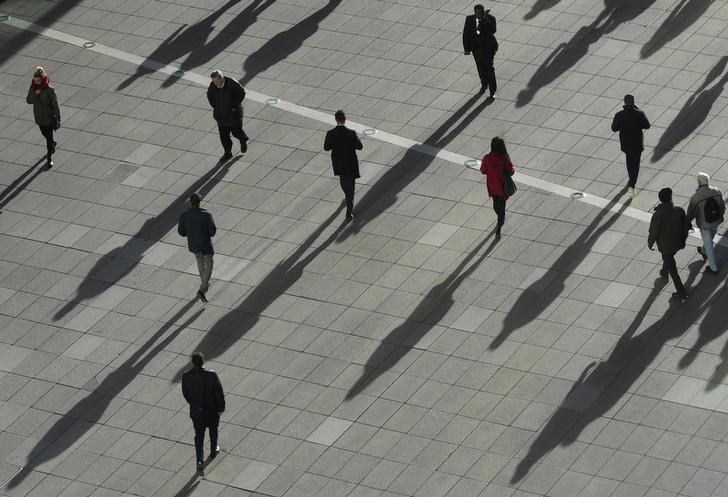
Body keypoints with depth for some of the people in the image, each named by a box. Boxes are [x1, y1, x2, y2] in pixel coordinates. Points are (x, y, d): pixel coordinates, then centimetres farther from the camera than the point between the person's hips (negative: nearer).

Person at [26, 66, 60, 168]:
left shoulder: (49, 90, -23)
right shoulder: (33, 87, -9)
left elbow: (55, 105, -16)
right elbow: (29, 101, -9)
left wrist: (58, 119, -13)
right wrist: (36, 94, -28)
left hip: (48, 117, -5)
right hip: (39, 116, 5)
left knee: (49, 136, 1)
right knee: (45, 134, 23)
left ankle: (49, 158, 14)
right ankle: (53, 144, 54)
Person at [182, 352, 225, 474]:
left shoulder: (186, 376, -18)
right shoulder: (211, 375, -25)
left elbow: (185, 394, -3)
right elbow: (219, 393, -16)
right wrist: (221, 407, 0)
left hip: (196, 411, 1)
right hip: (212, 409, -1)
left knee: (199, 436, 14)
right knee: (213, 431, 25)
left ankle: (200, 461, 6)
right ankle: (213, 451, 46)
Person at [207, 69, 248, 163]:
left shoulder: (232, 83, -23)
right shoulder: (213, 85, -10)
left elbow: (242, 93, -12)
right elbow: (209, 95, 10)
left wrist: (235, 106, -15)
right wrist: (214, 106, 0)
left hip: (233, 113, -4)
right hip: (221, 115, 4)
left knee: (236, 131, 10)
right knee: (223, 135, 6)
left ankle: (243, 141, 44)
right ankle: (228, 153, 21)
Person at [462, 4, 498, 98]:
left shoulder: (490, 19, -17)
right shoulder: (469, 19, -9)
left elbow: (492, 31, -33)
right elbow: (466, 34, -2)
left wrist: (485, 19, -36)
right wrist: (467, 49, -3)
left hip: (488, 47, -3)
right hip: (476, 48, 3)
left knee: (489, 68, -3)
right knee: (481, 68, 20)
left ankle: (492, 91, 8)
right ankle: (484, 84, 44)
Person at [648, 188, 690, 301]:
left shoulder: (657, 215, -30)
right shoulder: (679, 211, -19)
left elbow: (653, 233, -21)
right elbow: (686, 227, -6)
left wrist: (650, 244, 0)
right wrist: (683, 240, 12)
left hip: (664, 245, -5)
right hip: (677, 243, 5)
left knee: (672, 269, 10)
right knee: (668, 259, 35)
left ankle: (681, 292, 15)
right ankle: (664, 273, 63)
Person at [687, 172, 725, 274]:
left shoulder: (696, 198, -31)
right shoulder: (717, 192, -18)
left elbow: (691, 213, -17)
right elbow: (722, 207, -3)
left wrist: (687, 222, 4)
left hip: (705, 225, -5)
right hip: (716, 222, 5)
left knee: (709, 245, 14)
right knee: (710, 238, 33)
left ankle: (713, 268, 28)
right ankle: (704, 252, 62)